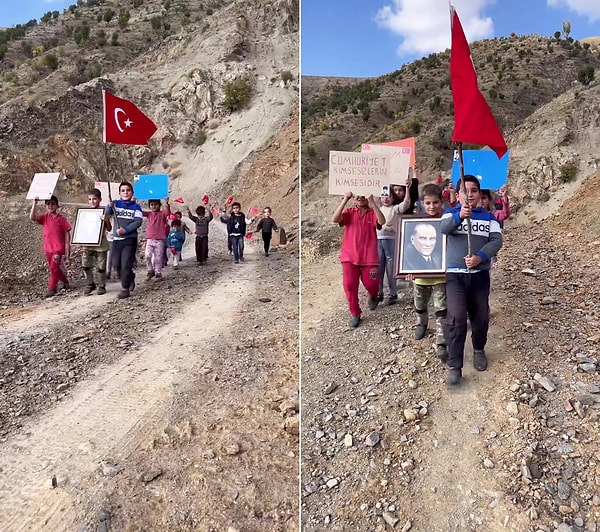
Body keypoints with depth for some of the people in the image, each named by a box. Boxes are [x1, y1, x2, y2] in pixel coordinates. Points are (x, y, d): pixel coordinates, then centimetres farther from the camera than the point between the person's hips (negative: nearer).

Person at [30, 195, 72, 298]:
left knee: (54, 267, -9)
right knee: (54, 268, 15)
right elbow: (32, 217, -15)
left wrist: (67, 250, -8)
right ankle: (65, 282, 34)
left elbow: (67, 234, -5)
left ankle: (52, 288, 0)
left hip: (59, 248, -5)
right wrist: (35, 203, -19)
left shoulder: (61, 219, -6)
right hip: (48, 248, 5)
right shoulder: (45, 217, 4)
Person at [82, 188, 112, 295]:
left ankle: (101, 286, 17)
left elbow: (109, 229, -7)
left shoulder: (103, 213, -4)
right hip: (88, 244, 4)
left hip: (100, 245, -4)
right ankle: (90, 284, 17)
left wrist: (106, 220, -22)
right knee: (85, 264, 0)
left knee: (100, 267, 3)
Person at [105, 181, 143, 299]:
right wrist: (109, 206, -32)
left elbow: (138, 222, -9)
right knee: (116, 264, 8)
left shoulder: (136, 206, 0)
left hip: (130, 239, -3)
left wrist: (125, 230, -20)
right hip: (117, 239, 3)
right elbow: (108, 213, -10)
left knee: (126, 264, -6)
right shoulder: (116, 203, 6)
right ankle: (130, 278, 32)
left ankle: (125, 289, 0)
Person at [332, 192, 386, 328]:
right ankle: (355, 314, 13)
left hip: (369, 257, -1)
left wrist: (372, 202, -24)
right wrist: (345, 200, -20)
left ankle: (373, 296, 40)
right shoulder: (349, 212, 5)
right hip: (349, 256, 1)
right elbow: (335, 219, -14)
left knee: (371, 283, 2)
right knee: (349, 285, -3)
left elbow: (382, 221, -19)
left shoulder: (373, 213, 3)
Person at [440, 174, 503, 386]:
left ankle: (479, 350, 39)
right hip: (455, 275, -2)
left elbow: (497, 240, -4)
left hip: (480, 274, 2)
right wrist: (460, 216, -39)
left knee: (481, 317, 11)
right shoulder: (451, 213, 6)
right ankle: (454, 366, -5)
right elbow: (444, 228, -17)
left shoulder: (488, 216, 10)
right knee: (456, 319, -11)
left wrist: (480, 257, -22)